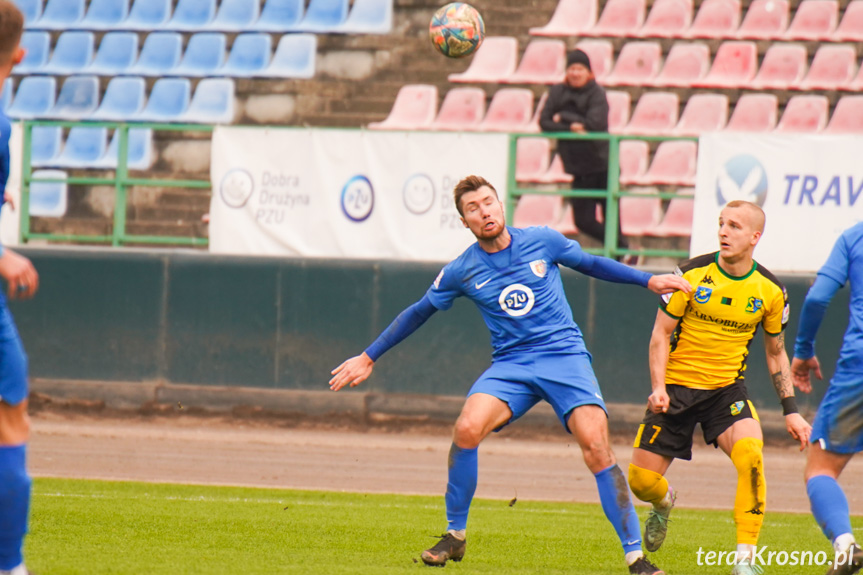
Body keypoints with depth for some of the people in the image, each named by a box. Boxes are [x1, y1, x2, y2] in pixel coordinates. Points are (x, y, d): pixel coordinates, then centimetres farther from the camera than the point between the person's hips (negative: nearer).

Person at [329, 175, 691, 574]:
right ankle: (455, 537, -3)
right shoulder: (461, 271, 1)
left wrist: (648, 281, 13)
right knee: (466, 429, -25)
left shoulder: (542, 241, 1)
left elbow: (590, 264, 18)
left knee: (595, 444, -20)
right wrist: (368, 358, 18)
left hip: (565, 354, -1)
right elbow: (418, 312, 15)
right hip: (511, 364, 1)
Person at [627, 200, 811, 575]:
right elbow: (661, 334, -3)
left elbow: (776, 352, 11)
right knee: (641, 479, -4)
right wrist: (658, 387, -17)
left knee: (750, 456, -29)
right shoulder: (691, 274, -10)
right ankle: (664, 504, 36)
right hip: (678, 386, 0)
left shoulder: (770, 291, -3)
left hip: (727, 389, 0)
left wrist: (790, 411, 6)